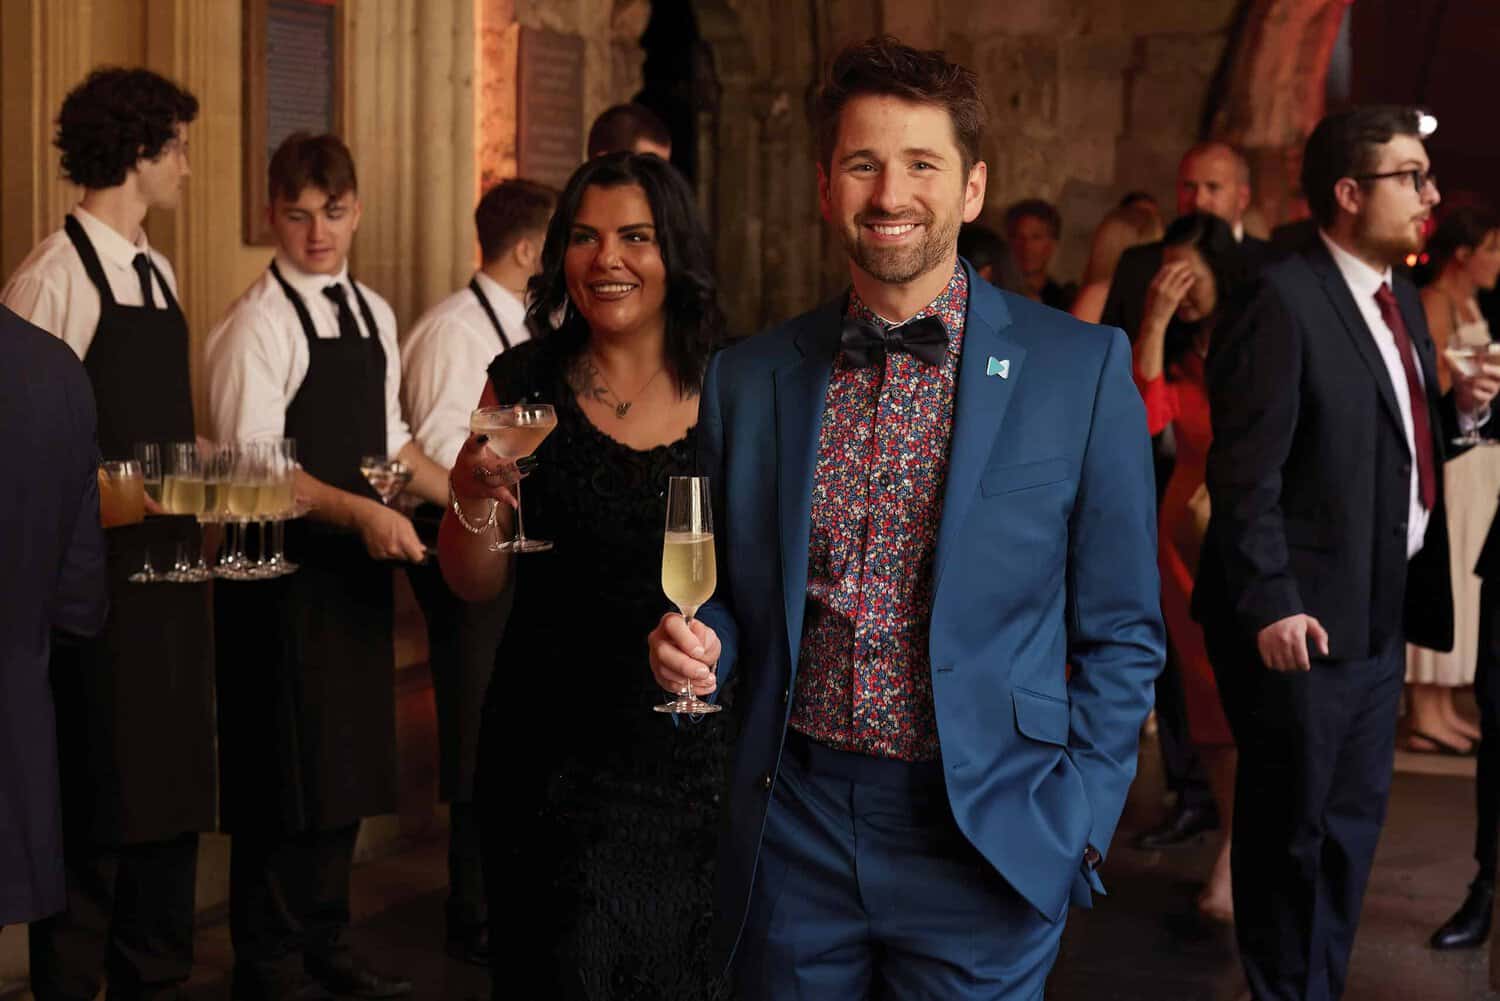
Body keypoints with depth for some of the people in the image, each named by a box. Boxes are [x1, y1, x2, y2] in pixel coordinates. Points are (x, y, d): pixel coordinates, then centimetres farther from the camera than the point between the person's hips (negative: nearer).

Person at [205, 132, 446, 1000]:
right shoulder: (260, 325, -12)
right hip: (286, 567, -7)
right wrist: (361, 512, -27)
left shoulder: (373, 315, 12)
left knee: (351, 758, 14)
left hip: (359, 567, 8)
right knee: (284, 767, 0)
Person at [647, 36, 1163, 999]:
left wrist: (1074, 823, -7)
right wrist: (697, 642, -7)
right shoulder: (748, 377, 4)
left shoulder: (1081, 369, -4)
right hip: (793, 829, 3)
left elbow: (1120, 632, 0)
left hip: (981, 844, -2)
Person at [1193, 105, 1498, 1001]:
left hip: (1383, 614, 9)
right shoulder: (1284, 302, -16)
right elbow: (1246, 474, -19)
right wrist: (1272, 607, -22)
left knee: (1355, 821, 17)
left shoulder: (1401, 299, 11)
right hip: (1305, 618, -8)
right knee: (1291, 827, 6)